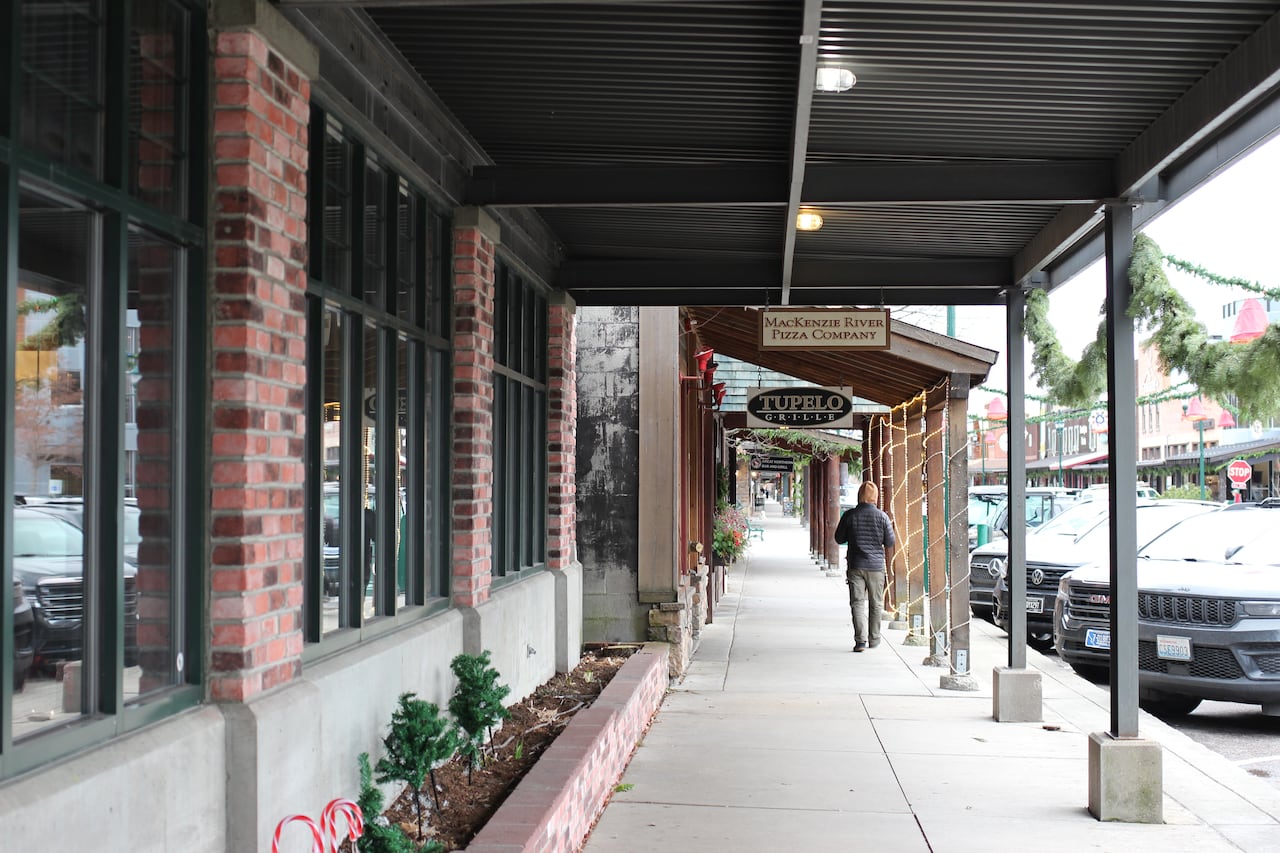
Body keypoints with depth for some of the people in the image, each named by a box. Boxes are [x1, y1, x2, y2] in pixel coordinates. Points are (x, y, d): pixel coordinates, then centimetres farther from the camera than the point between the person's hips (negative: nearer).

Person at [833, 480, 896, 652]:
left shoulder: (849, 515, -4)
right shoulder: (882, 516, -4)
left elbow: (839, 539, 5)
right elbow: (890, 543, 2)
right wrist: (887, 563, 16)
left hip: (855, 565, 0)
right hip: (876, 566, 1)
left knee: (857, 603, 0)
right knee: (875, 604, 14)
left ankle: (860, 640, -11)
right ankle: (873, 639, 23)